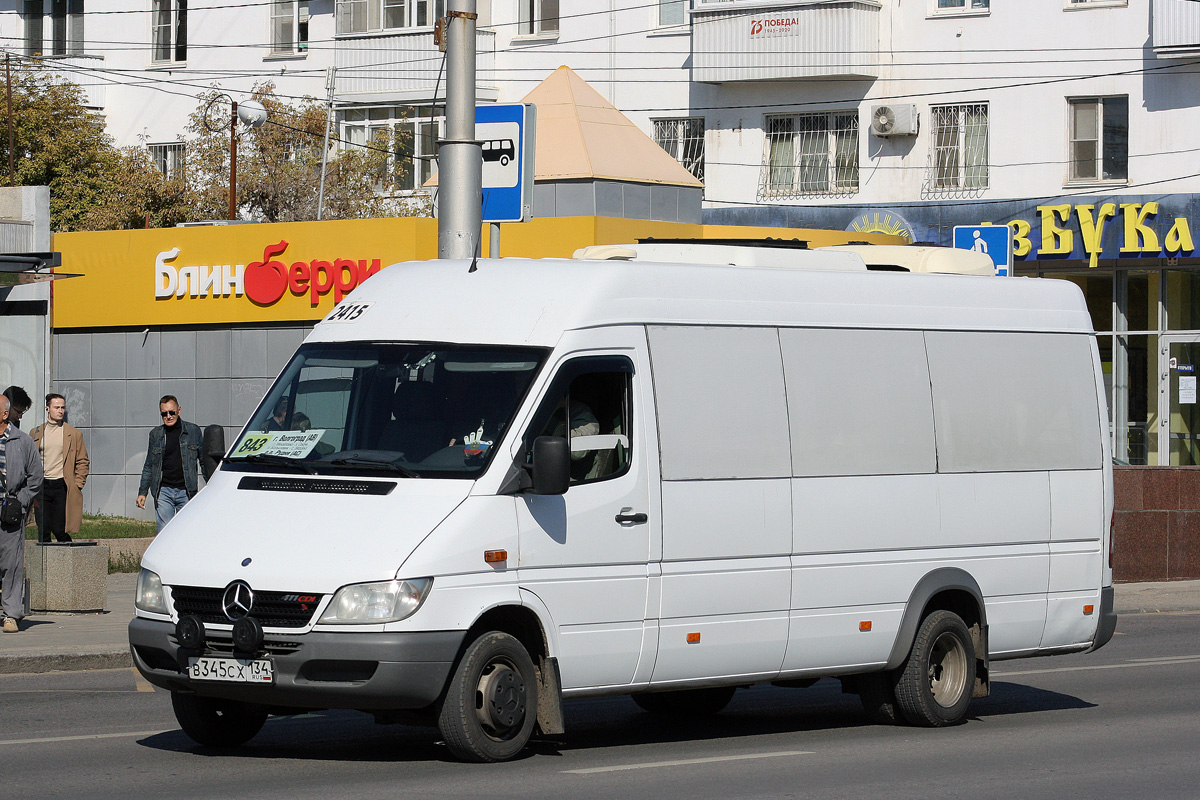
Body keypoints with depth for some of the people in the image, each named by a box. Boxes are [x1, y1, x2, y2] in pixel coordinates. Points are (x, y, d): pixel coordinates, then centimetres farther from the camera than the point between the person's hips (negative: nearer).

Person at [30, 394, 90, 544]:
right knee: (43, 532, 1)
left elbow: (82, 462, 7)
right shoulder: (35, 433, 11)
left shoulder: (74, 434, 5)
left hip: (62, 486, -2)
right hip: (41, 486, 2)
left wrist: (77, 485, -3)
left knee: (60, 530, -7)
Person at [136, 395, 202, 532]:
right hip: (163, 492, 1)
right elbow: (148, 466, 15)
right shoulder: (156, 434, 9)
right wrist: (142, 492, 11)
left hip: (186, 491, -1)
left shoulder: (193, 431, 4)